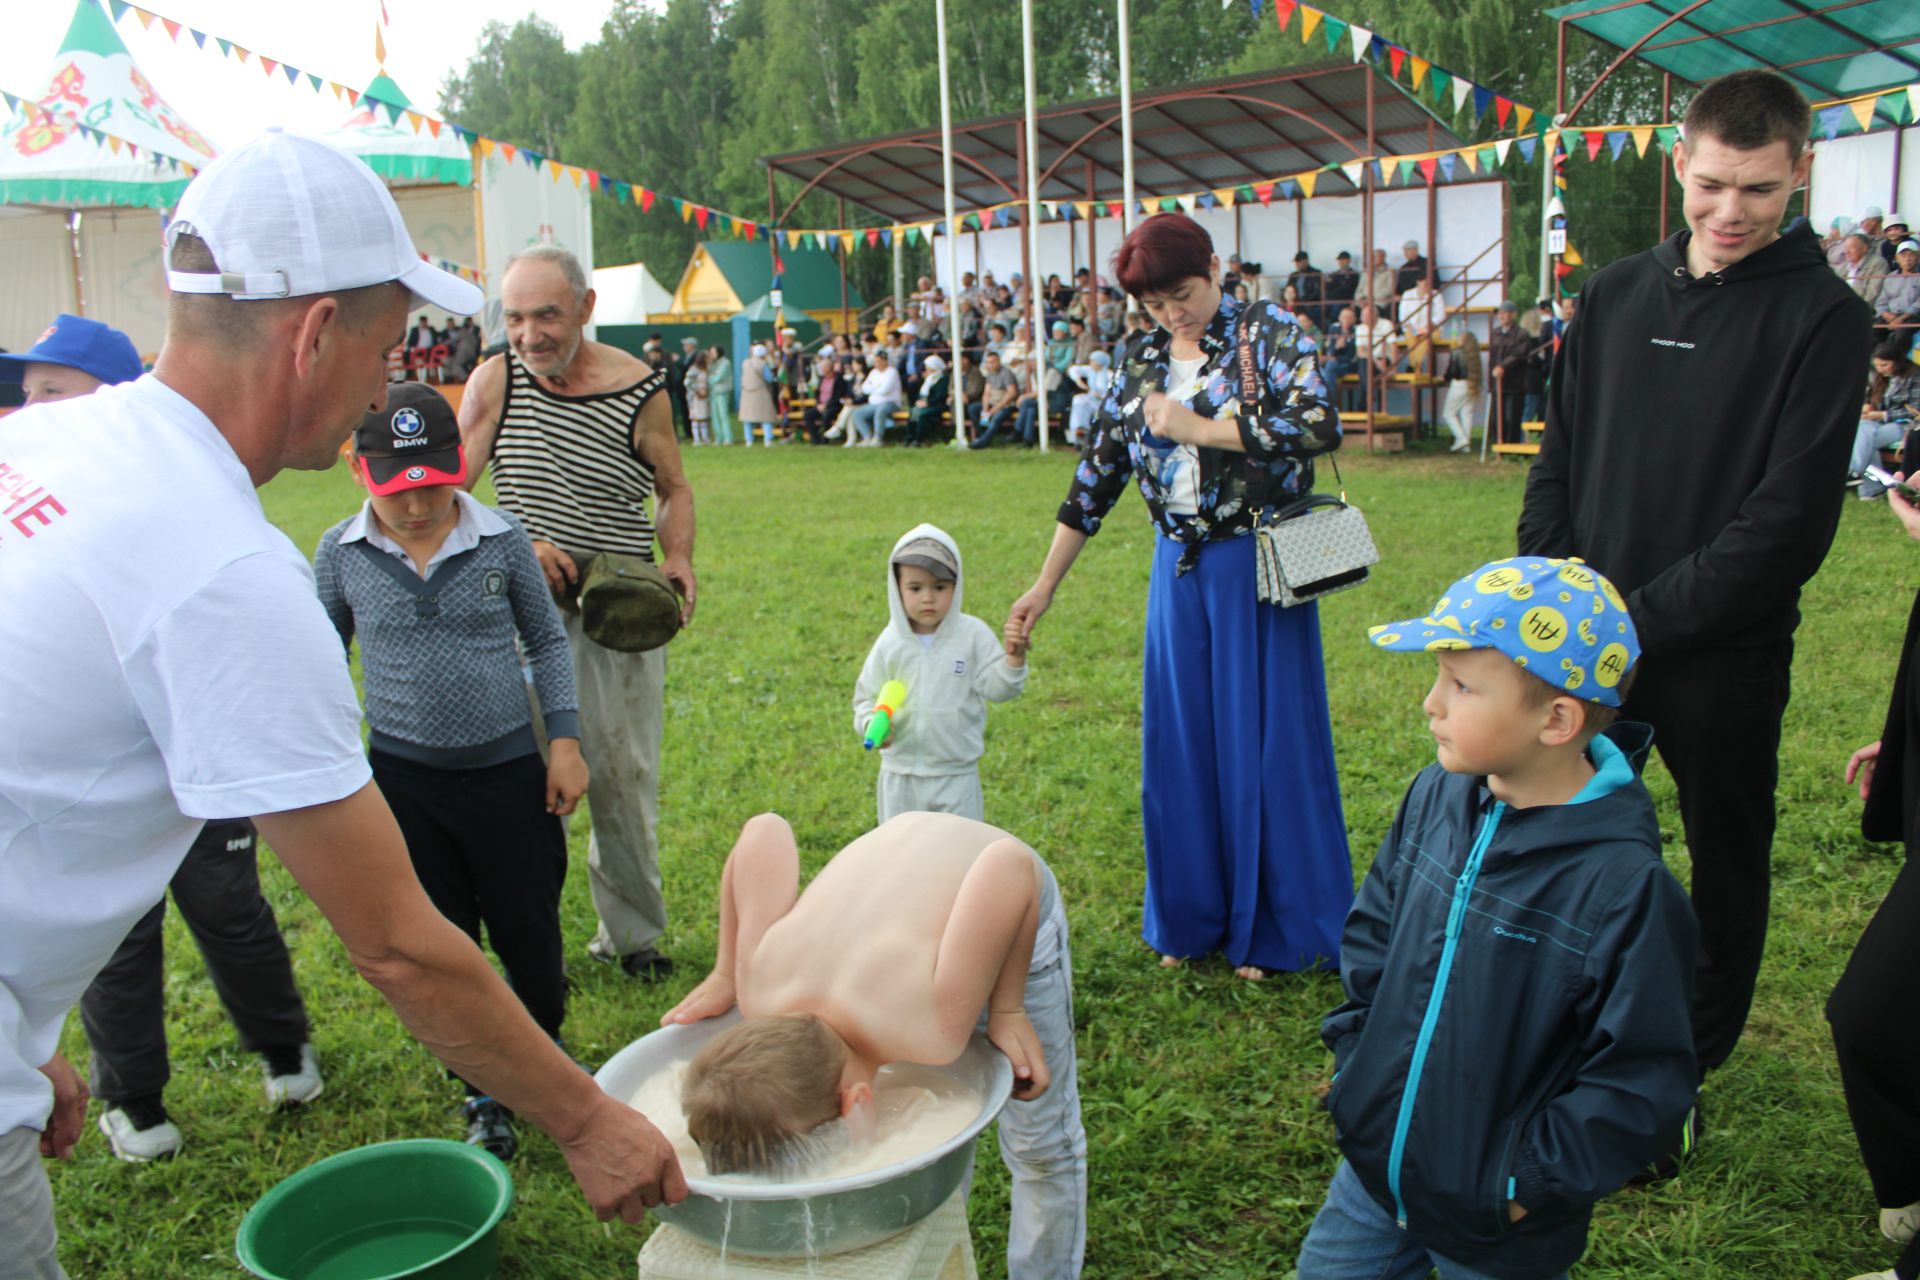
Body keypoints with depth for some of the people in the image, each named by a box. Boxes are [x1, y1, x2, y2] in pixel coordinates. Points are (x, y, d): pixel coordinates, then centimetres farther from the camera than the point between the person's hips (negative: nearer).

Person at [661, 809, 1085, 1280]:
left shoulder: (928, 1036, -44)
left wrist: (1006, 1009, -29)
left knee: (1041, 1146, 8)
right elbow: (766, 828, -18)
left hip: (1017, 913, -3)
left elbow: (1012, 863, -40)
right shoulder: (757, 989, -31)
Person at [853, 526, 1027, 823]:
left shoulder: (973, 635, -9)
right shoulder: (890, 643, -5)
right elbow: (866, 696, 2)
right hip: (900, 774, 2)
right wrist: (871, 724, -19)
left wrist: (1014, 659, -28)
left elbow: (995, 687, -9)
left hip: (957, 774, -2)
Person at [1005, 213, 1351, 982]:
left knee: (1263, 737, 2)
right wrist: (1045, 587, 10)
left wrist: (1195, 427, -17)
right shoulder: (1141, 362, 8)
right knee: (1179, 740, 9)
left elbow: (1320, 427, -20)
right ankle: (1192, 917, 26)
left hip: (1257, 566, -5)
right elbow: (1096, 476, 10)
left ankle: (1275, 927, 18)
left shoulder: (1268, 335, -5)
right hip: (1179, 570, 5)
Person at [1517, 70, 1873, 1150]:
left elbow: (1790, 518, -14)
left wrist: (1642, 618, -17)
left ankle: (1684, 1073, 32)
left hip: (1723, 656, -4)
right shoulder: (1617, 294, 6)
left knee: (1726, 872, 13)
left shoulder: (1822, 318, -8)